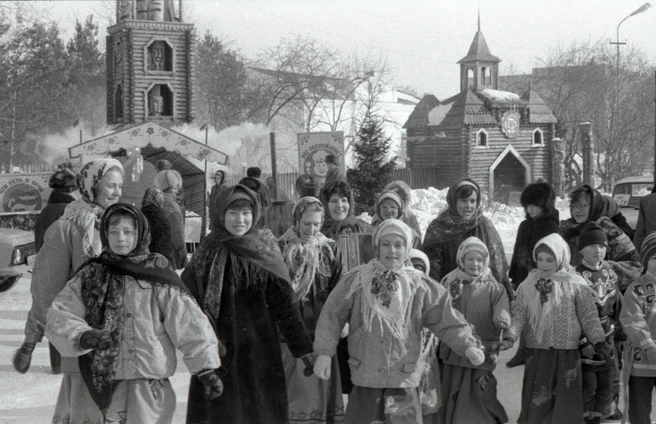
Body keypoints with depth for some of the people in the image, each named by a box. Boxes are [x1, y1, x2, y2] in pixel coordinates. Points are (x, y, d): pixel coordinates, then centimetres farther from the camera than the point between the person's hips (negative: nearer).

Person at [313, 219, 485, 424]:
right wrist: (324, 352, -3)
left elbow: (446, 319, 0)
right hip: (365, 377, 0)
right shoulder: (356, 281, 1)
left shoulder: (419, 286, 2)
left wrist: (467, 345, -13)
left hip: (405, 378, 0)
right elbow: (332, 316, 3)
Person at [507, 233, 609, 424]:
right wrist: (510, 336, -14)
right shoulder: (528, 285, 4)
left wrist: (598, 341, -6)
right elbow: (519, 315, 1)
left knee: (566, 402, 3)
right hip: (537, 354, 2)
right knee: (535, 404, 4)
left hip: (566, 355, -1)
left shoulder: (576, 285, -2)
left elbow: (588, 316, 1)